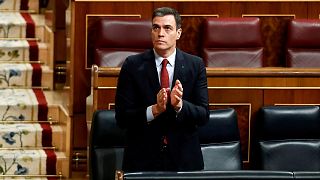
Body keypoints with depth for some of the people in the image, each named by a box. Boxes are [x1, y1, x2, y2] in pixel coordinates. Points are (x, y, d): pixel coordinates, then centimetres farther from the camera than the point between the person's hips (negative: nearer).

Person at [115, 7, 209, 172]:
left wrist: (180, 105, -24)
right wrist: (154, 109, -23)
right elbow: (121, 117, -8)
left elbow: (203, 115, -5)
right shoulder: (132, 65, -4)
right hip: (142, 158, -1)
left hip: (184, 159, 1)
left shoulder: (195, 65, 0)